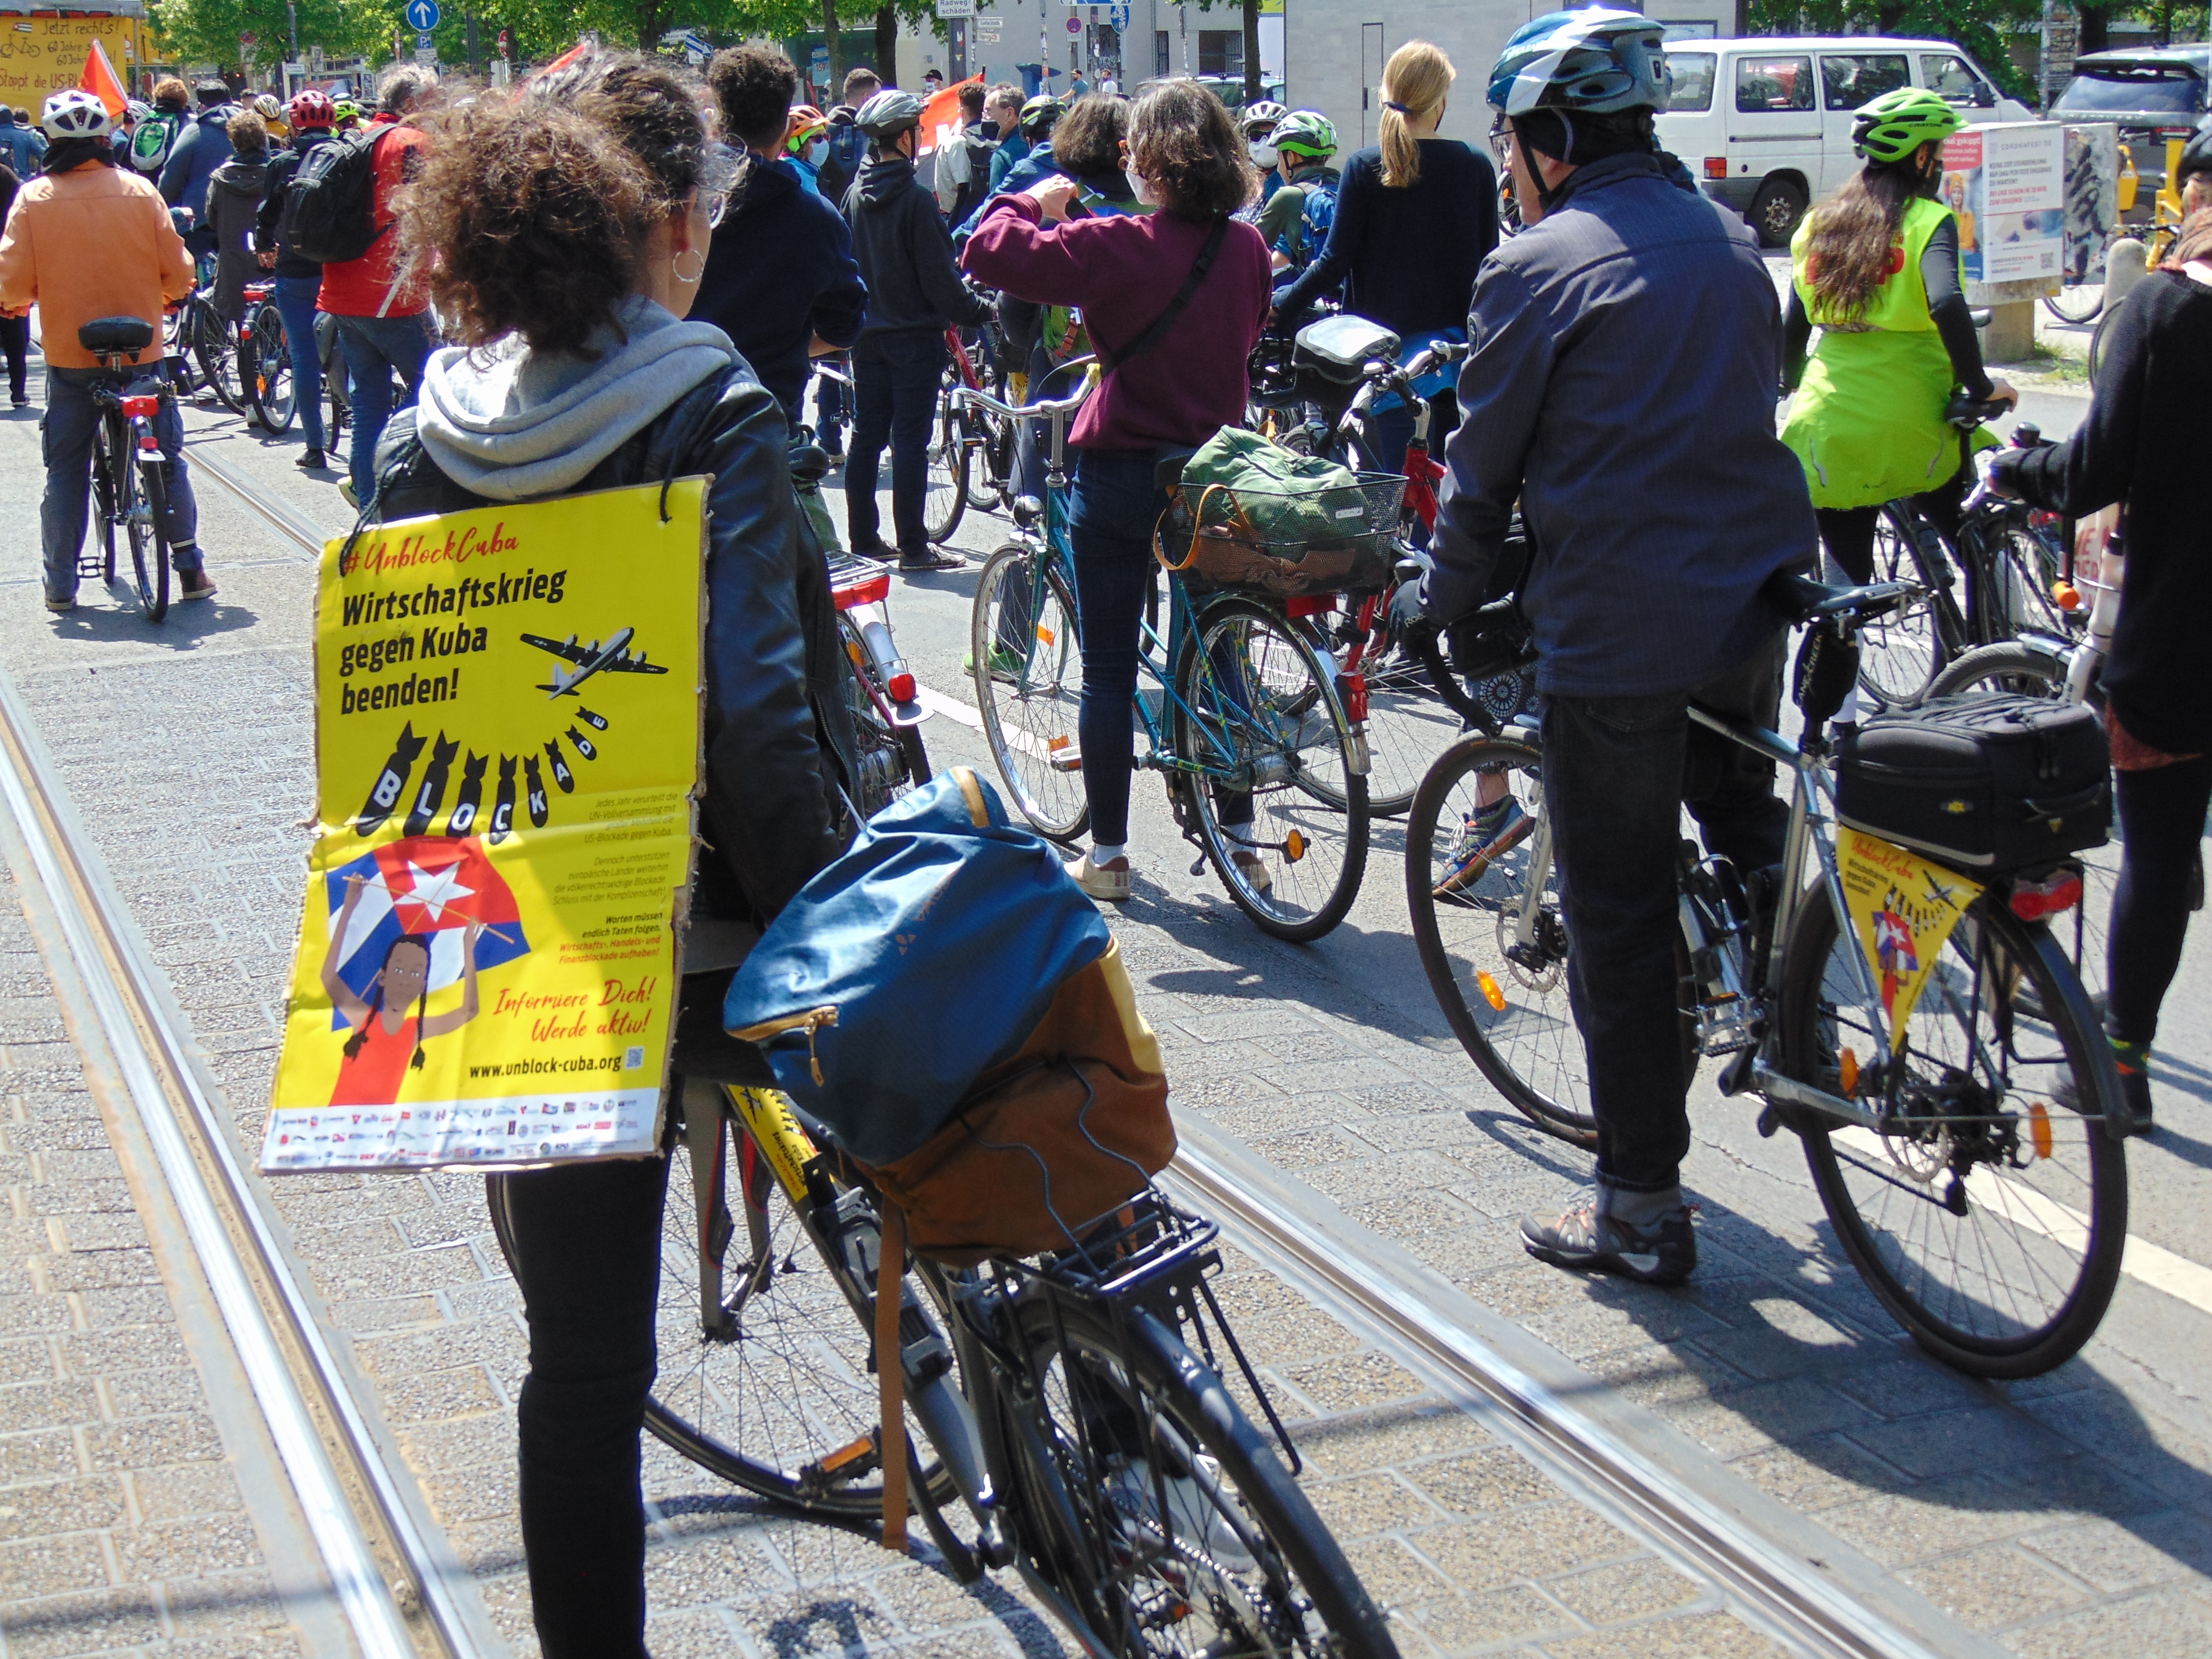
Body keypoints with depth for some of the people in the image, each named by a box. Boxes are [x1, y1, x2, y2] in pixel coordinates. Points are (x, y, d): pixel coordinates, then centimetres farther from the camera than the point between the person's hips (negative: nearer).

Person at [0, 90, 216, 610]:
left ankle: (61, 583, 10)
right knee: (167, 459, 12)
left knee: (65, 469, 9)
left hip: (70, 356, 0)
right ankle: (190, 568, 12)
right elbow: (178, 274, -2)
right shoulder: (139, 191, -5)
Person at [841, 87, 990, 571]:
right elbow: (939, 279, -16)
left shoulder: (855, 195, 5)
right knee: (910, 440, -4)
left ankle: (863, 538, 16)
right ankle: (913, 547, -1)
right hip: (914, 335, -7)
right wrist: (978, 311, -3)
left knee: (867, 435, 11)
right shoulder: (914, 200, -16)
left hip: (867, 332, 7)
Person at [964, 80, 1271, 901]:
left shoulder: (1118, 245, -17)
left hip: (1120, 474, -4)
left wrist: (1033, 202, -2)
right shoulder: (1246, 247, 1)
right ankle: (1240, 840, 18)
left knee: (1109, 671, 6)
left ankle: (1107, 855, 11)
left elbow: (993, 251, -20)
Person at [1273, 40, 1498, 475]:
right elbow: (1488, 260, 3)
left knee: (1394, 472, 1)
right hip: (1456, 339, 2)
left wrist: (1282, 305, 4)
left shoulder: (1365, 168, -6)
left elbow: (1336, 260, -8)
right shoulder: (1475, 166, -2)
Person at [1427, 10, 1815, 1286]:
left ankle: (1643, 1212, 11)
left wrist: (1449, 612, 11)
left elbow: (1484, 475, -4)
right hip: (1764, 603, 6)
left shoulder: (1538, 269, -8)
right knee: (1748, 822, 33)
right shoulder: (1730, 240, 12)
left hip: (1619, 630, -6)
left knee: (1622, 922, 3)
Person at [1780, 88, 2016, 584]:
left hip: (1829, 434, 4)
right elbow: (1946, 305, -22)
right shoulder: (1927, 219, -5)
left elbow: (1794, 326, 13)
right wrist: (1980, 387, -13)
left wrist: (1791, 386, 30)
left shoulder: (1818, 223, 9)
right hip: (1911, 429, -4)